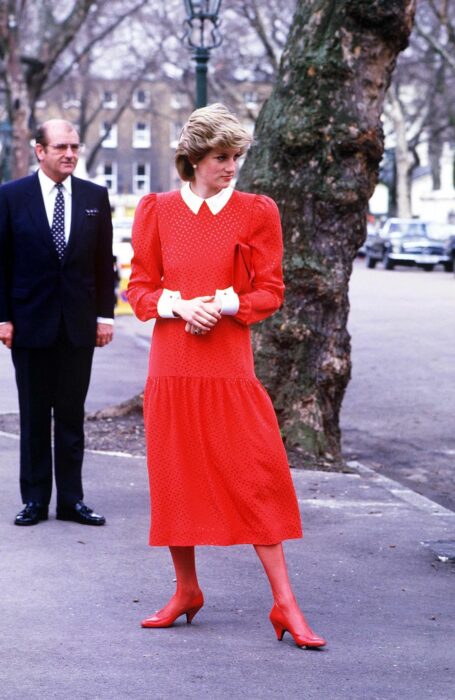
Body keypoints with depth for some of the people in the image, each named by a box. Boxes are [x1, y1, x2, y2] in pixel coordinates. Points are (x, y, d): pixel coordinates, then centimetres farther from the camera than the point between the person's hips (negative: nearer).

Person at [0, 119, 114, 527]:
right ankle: (35, 500, 13)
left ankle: (71, 500, 12)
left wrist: (105, 314, 2)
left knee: (72, 416, 6)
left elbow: (104, 261, 7)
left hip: (79, 324, 2)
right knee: (34, 417, 6)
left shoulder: (95, 197, 5)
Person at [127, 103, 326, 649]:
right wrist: (177, 305, -11)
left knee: (257, 477, -6)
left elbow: (270, 291, 3)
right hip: (172, 365, 2)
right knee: (174, 477, 6)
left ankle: (285, 604, -2)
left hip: (230, 364, -2)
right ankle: (186, 592, 22)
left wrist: (223, 304, -14)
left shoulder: (256, 212, 3)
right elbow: (139, 286, 8)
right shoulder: (157, 210, 7)